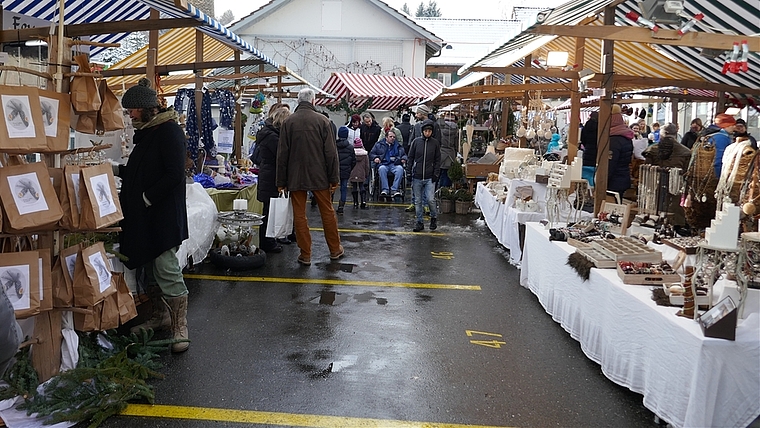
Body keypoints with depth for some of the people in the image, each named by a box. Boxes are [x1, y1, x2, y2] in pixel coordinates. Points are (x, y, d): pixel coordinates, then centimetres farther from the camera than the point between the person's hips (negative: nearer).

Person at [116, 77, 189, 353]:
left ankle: (180, 326, 0)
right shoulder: (146, 132, 17)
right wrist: (114, 169, 14)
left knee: (166, 269, -8)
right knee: (151, 267, 14)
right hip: (145, 216, 10)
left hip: (164, 214, -9)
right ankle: (161, 315, 27)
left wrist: (146, 198, -16)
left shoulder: (169, 131, -13)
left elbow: (174, 174, -20)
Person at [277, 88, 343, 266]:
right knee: (327, 212, 11)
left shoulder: (288, 122, -1)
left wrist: (281, 181, 5)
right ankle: (335, 250, 22)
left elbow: (282, 154, 0)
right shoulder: (322, 120, -3)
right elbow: (331, 152, -4)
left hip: (295, 177, 0)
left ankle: (305, 254, 10)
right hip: (319, 177, 0)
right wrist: (334, 178, 1)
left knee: (299, 215, 6)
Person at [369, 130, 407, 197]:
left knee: (400, 168, -33)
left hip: (395, 164, 1)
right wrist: (375, 158, -5)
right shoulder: (379, 145, 18)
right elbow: (371, 154, 17)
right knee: (382, 169, -38)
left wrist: (403, 159, 5)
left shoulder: (398, 146, 24)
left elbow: (404, 154, 28)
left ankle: (394, 189, -33)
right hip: (383, 164, -1)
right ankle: (385, 189, -35)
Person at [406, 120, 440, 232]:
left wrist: (436, 174, -3)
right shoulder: (416, 141, 3)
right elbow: (410, 158, 8)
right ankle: (419, 222, 17)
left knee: (430, 199, -9)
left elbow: (437, 160, 6)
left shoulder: (435, 143, 3)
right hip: (417, 177, 1)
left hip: (430, 178, -1)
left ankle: (434, 217, 17)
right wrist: (408, 172, 2)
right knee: (418, 201, 7)